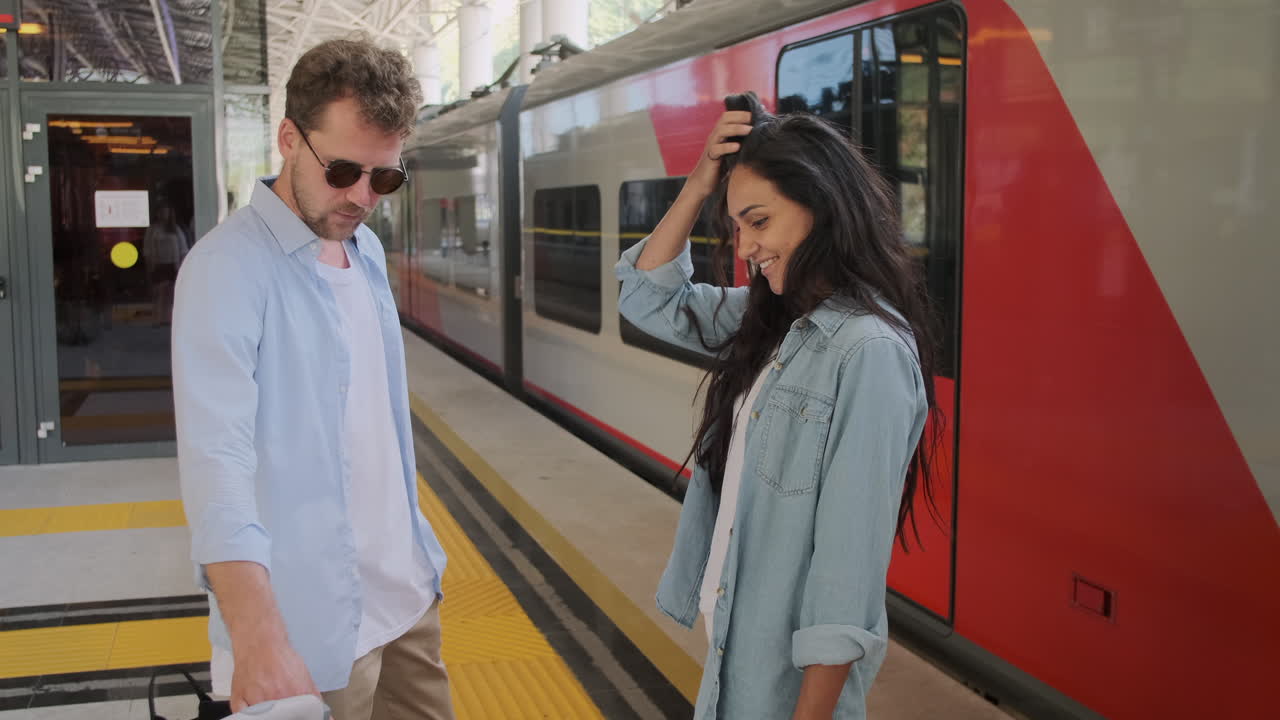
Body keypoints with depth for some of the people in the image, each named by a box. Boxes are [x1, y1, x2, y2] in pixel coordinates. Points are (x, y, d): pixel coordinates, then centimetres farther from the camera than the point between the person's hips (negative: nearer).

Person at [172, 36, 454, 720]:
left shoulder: (367, 249, 8)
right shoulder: (229, 267, -18)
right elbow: (216, 457, -29)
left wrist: (418, 543, 15)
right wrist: (257, 637, -40)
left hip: (410, 591, 8)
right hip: (313, 624, -7)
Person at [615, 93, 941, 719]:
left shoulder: (870, 351, -22)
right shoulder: (770, 320, 2)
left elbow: (851, 553, -23)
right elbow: (648, 299, 11)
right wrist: (697, 186, -1)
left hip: (793, 666, -7)